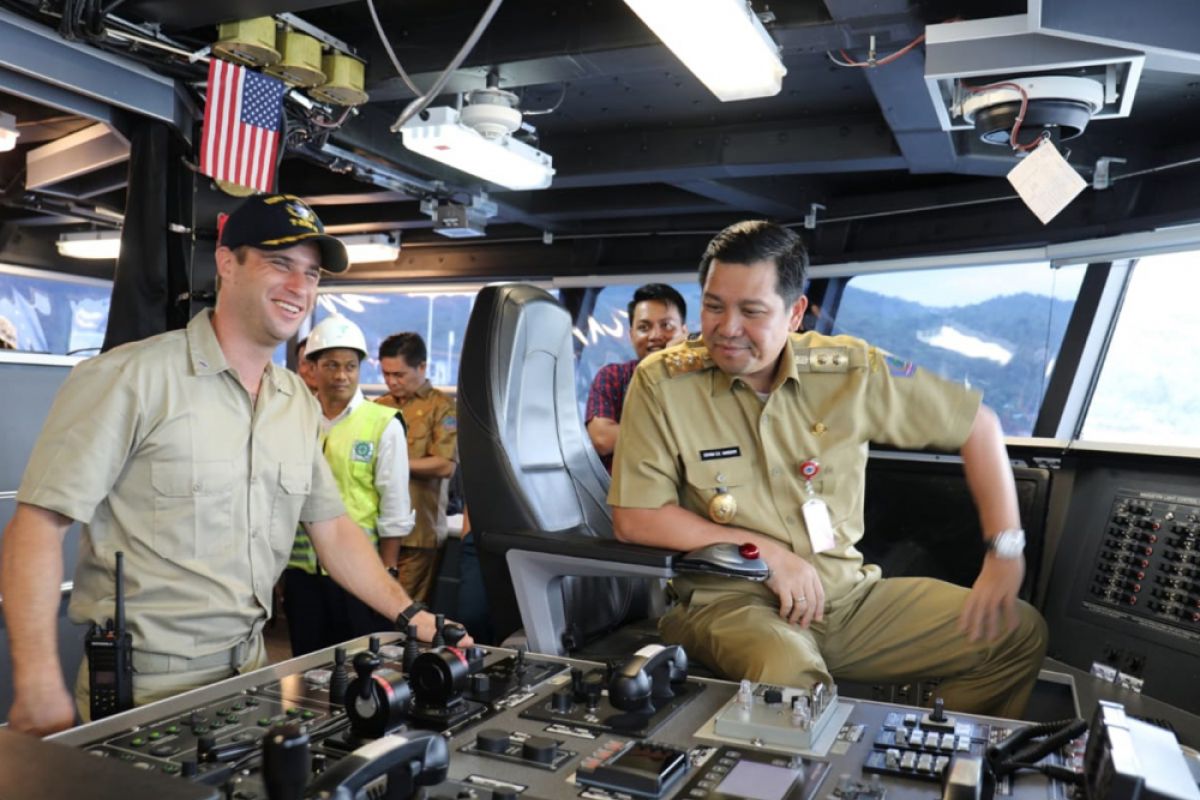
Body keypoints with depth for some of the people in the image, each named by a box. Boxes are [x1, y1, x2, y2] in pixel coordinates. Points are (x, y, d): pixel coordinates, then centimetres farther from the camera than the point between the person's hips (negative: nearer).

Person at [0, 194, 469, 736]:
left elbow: (332, 527, 9)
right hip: (142, 689, -6)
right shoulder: (131, 378, -15)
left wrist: (411, 616, 2)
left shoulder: (301, 403, 5)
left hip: (249, 673, 6)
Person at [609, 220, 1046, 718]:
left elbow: (975, 424, 6)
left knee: (1019, 632, 0)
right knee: (788, 672, -36)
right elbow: (634, 519, -11)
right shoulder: (663, 383, -10)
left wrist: (1005, 553, 0)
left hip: (849, 594, 5)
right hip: (728, 601, -4)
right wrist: (766, 552, -13)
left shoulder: (849, 370, -3)